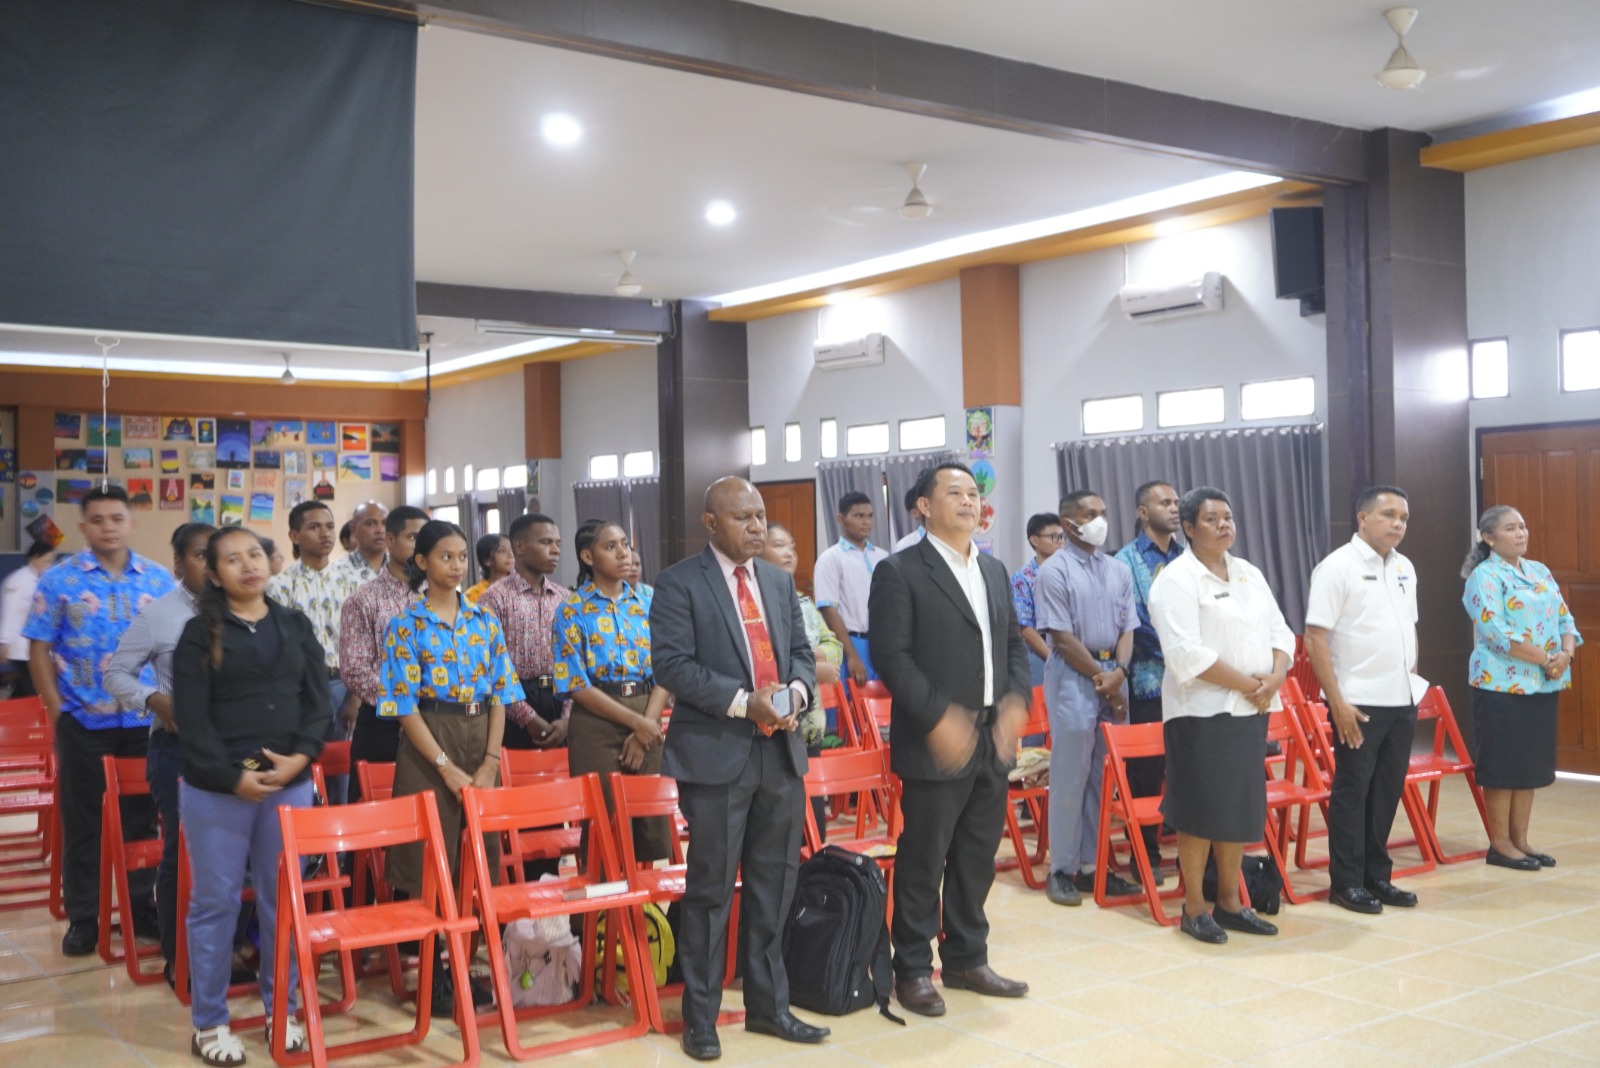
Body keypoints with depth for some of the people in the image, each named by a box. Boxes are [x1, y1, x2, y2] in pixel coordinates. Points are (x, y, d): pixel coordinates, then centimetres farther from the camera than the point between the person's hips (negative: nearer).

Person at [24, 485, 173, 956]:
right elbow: (39, 649, 0)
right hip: (83, 721, -2)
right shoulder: (59, 580, -1)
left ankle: (141, 904, 23)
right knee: (83, 820, 6)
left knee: (142, 814, 10)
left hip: (146, 720, 2)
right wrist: (57, 709, -5)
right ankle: (82, 916, 16)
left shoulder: (159, 579, 4)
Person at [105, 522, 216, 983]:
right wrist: (155, 699, -13)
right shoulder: (157, 613, -2)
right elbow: (117, 673, 3)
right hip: (176, 746, -2)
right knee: (181, 849, 6)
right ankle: (177, 955, 20)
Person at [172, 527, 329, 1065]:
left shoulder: (295, 624, 9)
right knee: (215, 901, 5)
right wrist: (233, 777, -15)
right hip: (217, 788, -3)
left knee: (282, 899, 10)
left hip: (291, 784, 3)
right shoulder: (200, 632, -2)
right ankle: (208, 1023, 16)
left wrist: (300, 757, -10)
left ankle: (281, 1011, 23)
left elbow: (318, 699, 6)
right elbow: (192, 718, -8)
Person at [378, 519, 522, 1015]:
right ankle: (434, 976, 11)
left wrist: (490, 762, -6)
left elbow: (499, 696, 6)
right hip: (429, 745, -4)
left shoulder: (484, 621, 8)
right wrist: (448, 768, -15)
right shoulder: (406, 625, -4)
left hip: (481, 740, 4)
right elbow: (406, 707, -9)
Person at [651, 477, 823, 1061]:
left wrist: (796, 691, -7)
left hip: (781, 752, 6)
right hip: (716, 754, -6)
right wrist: (745, 702, -20)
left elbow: (801, 650, 16)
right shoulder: (679, 584, -6)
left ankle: (768, 1004, 26)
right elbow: (673, 663, -13)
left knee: (774, 886, 13)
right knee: (711, 889, 1)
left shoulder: (780, 581, 13)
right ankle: (700, 1018, 15)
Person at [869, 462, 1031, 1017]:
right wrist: (938, 717, -20)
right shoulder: (900, 572, -7)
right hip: (935, 743, -7)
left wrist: (1017, 698, -1)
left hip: (992, 741, 7)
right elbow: (890, 655, -14)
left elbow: (1014, 643, 18)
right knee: (923, 861, 3)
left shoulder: (994, 570, 15)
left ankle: (966, 959, 28)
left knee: (978, 858, 14)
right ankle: (912, 969, 16)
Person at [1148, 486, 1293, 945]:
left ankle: (1229, 903, 22)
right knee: (1201, 810, -2)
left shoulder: (1250, 574, 14)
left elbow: (1280, 633, 12)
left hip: (1250, 710, 7)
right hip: (1202, 712, -7)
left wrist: (1274, 678, -8)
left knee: (1241, 807, 11)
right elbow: (1187, 654, -19)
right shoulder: (1176, 580, -9)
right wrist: (1247, 683, -17)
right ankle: (1193, 910, 9)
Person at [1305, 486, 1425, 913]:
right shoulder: (1338, 567, -11)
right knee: (1352, 791, 2)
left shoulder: (1404, 568, 12)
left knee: (1388, 792, 12)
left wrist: (1411, 677, 11)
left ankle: (1376, 876, 23)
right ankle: (1346, 882, 11)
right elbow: (1315, 638, -14)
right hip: (1358, 702, -7)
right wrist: (1337, 702, -17)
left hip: (1402, 701, 7)